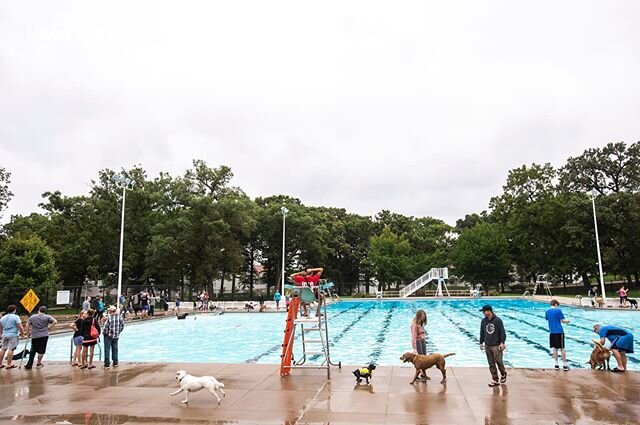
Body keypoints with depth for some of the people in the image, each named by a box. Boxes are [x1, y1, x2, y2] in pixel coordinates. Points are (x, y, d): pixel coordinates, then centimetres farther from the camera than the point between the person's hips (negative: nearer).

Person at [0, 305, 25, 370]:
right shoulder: (16, 317, -6)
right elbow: (20, 327, -12)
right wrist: (22, 333, 2)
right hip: (13, 335, -6)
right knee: (11, 349, -6)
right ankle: (9, 364, -7)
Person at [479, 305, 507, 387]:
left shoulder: (498, 320, -9)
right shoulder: (483, 321, 5)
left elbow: (502, 332, -8)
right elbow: (482, 333, 13)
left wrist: (502, 342, -15)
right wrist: (481, 343, 13)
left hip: (496, 345, -5)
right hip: (487, 346, 5)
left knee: (498, 361, -5)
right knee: (491, 364, 6)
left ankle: (503, 374, 25)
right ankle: (495, 380, 14)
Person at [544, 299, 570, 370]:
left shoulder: (547, 311, 7)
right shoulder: (558, 310, -6)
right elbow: (562, 321, -7)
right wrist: (567, 321, 13)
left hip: (552, 332, 4)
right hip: (559, 331, -4)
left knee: (555, 348, 10)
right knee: (562, 348, 2)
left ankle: (556, 365, 10)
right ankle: (564, 365, 4)